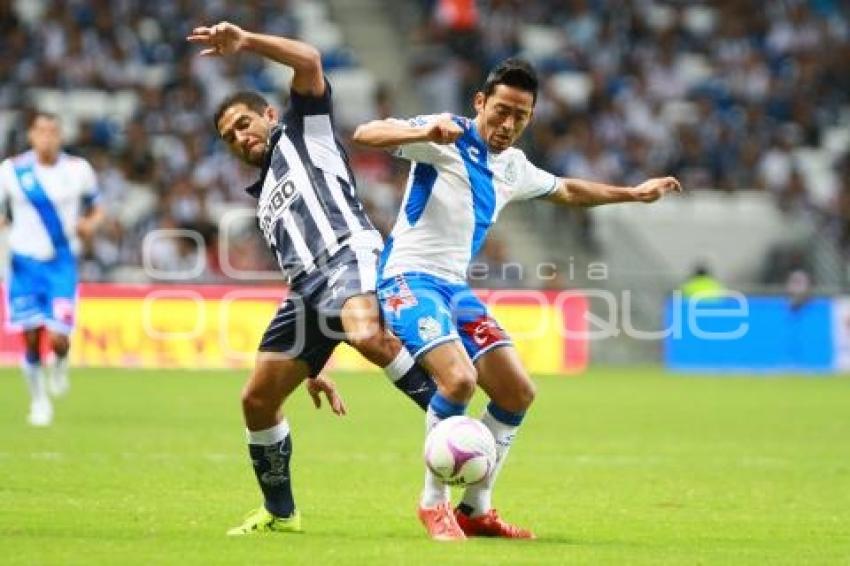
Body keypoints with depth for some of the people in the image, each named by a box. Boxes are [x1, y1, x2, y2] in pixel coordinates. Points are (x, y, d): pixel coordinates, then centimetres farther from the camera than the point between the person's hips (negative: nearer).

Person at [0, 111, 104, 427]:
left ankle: (59, 366, 26)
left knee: (58, 338, -11)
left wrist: (91, 224, -12)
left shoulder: (77, 169, -1)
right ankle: (38, 399, 22)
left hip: (62, 263, 0)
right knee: (31, 337, 0)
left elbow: (96, 209, 10)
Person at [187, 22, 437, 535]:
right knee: (257, 401, 4)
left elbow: (309, 60, -1)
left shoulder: (303, 132, 18)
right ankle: (280, 512, 20)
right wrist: (313, 367, 27)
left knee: (368, 336, -40)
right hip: (308, 286, 8)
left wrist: (244, 42, -6)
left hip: (348, 253, -8)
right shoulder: (266, 197, 35)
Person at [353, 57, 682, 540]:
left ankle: (476, 508, 15)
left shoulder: (513, 167, 14)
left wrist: (633, 193, 33)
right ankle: (434, 503, -10)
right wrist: (426, 133, -38)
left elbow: (567, 191, 34)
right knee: (459, 378, -27)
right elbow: (365, 134, -21)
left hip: (455, 287, 8)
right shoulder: (448, 135, -9)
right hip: (410, 277, -8)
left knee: (518, 392, 2)